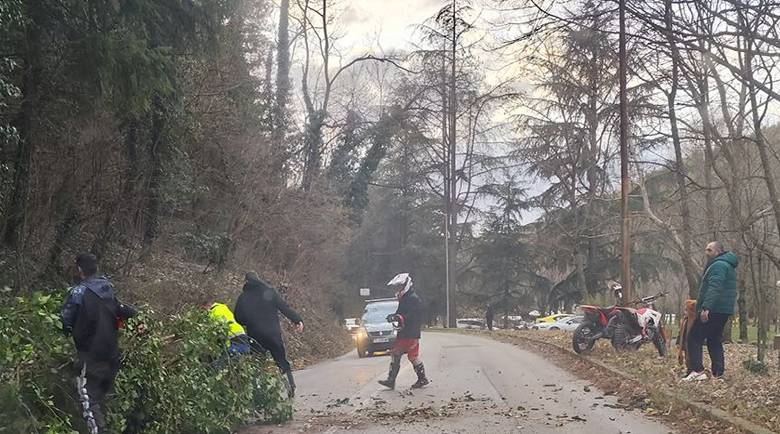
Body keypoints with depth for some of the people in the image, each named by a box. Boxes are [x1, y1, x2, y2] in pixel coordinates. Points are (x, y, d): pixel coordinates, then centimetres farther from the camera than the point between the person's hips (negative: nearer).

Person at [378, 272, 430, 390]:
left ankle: (423, 379, 9)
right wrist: (394, 317, 2)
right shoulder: (403, 299, 19)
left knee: (413, 356, -4)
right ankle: (391, 380, 5)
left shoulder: (413, 299, -12)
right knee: (395, 355, 5)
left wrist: (398, 318, -32)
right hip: (403, 334, 10)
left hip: (411, 334, -10)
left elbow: (413, 316, -23)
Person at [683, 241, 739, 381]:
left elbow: (714, 288, -24)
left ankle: (697, 370, -14)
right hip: (723, 310, 11)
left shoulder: (718, 265, -12)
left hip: (713, 310, -10)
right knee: (714, 340, 13)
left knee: (694, 337, -8)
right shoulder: (727, 265, 23)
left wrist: (706, 308, -31)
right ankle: (718, 373, 9)